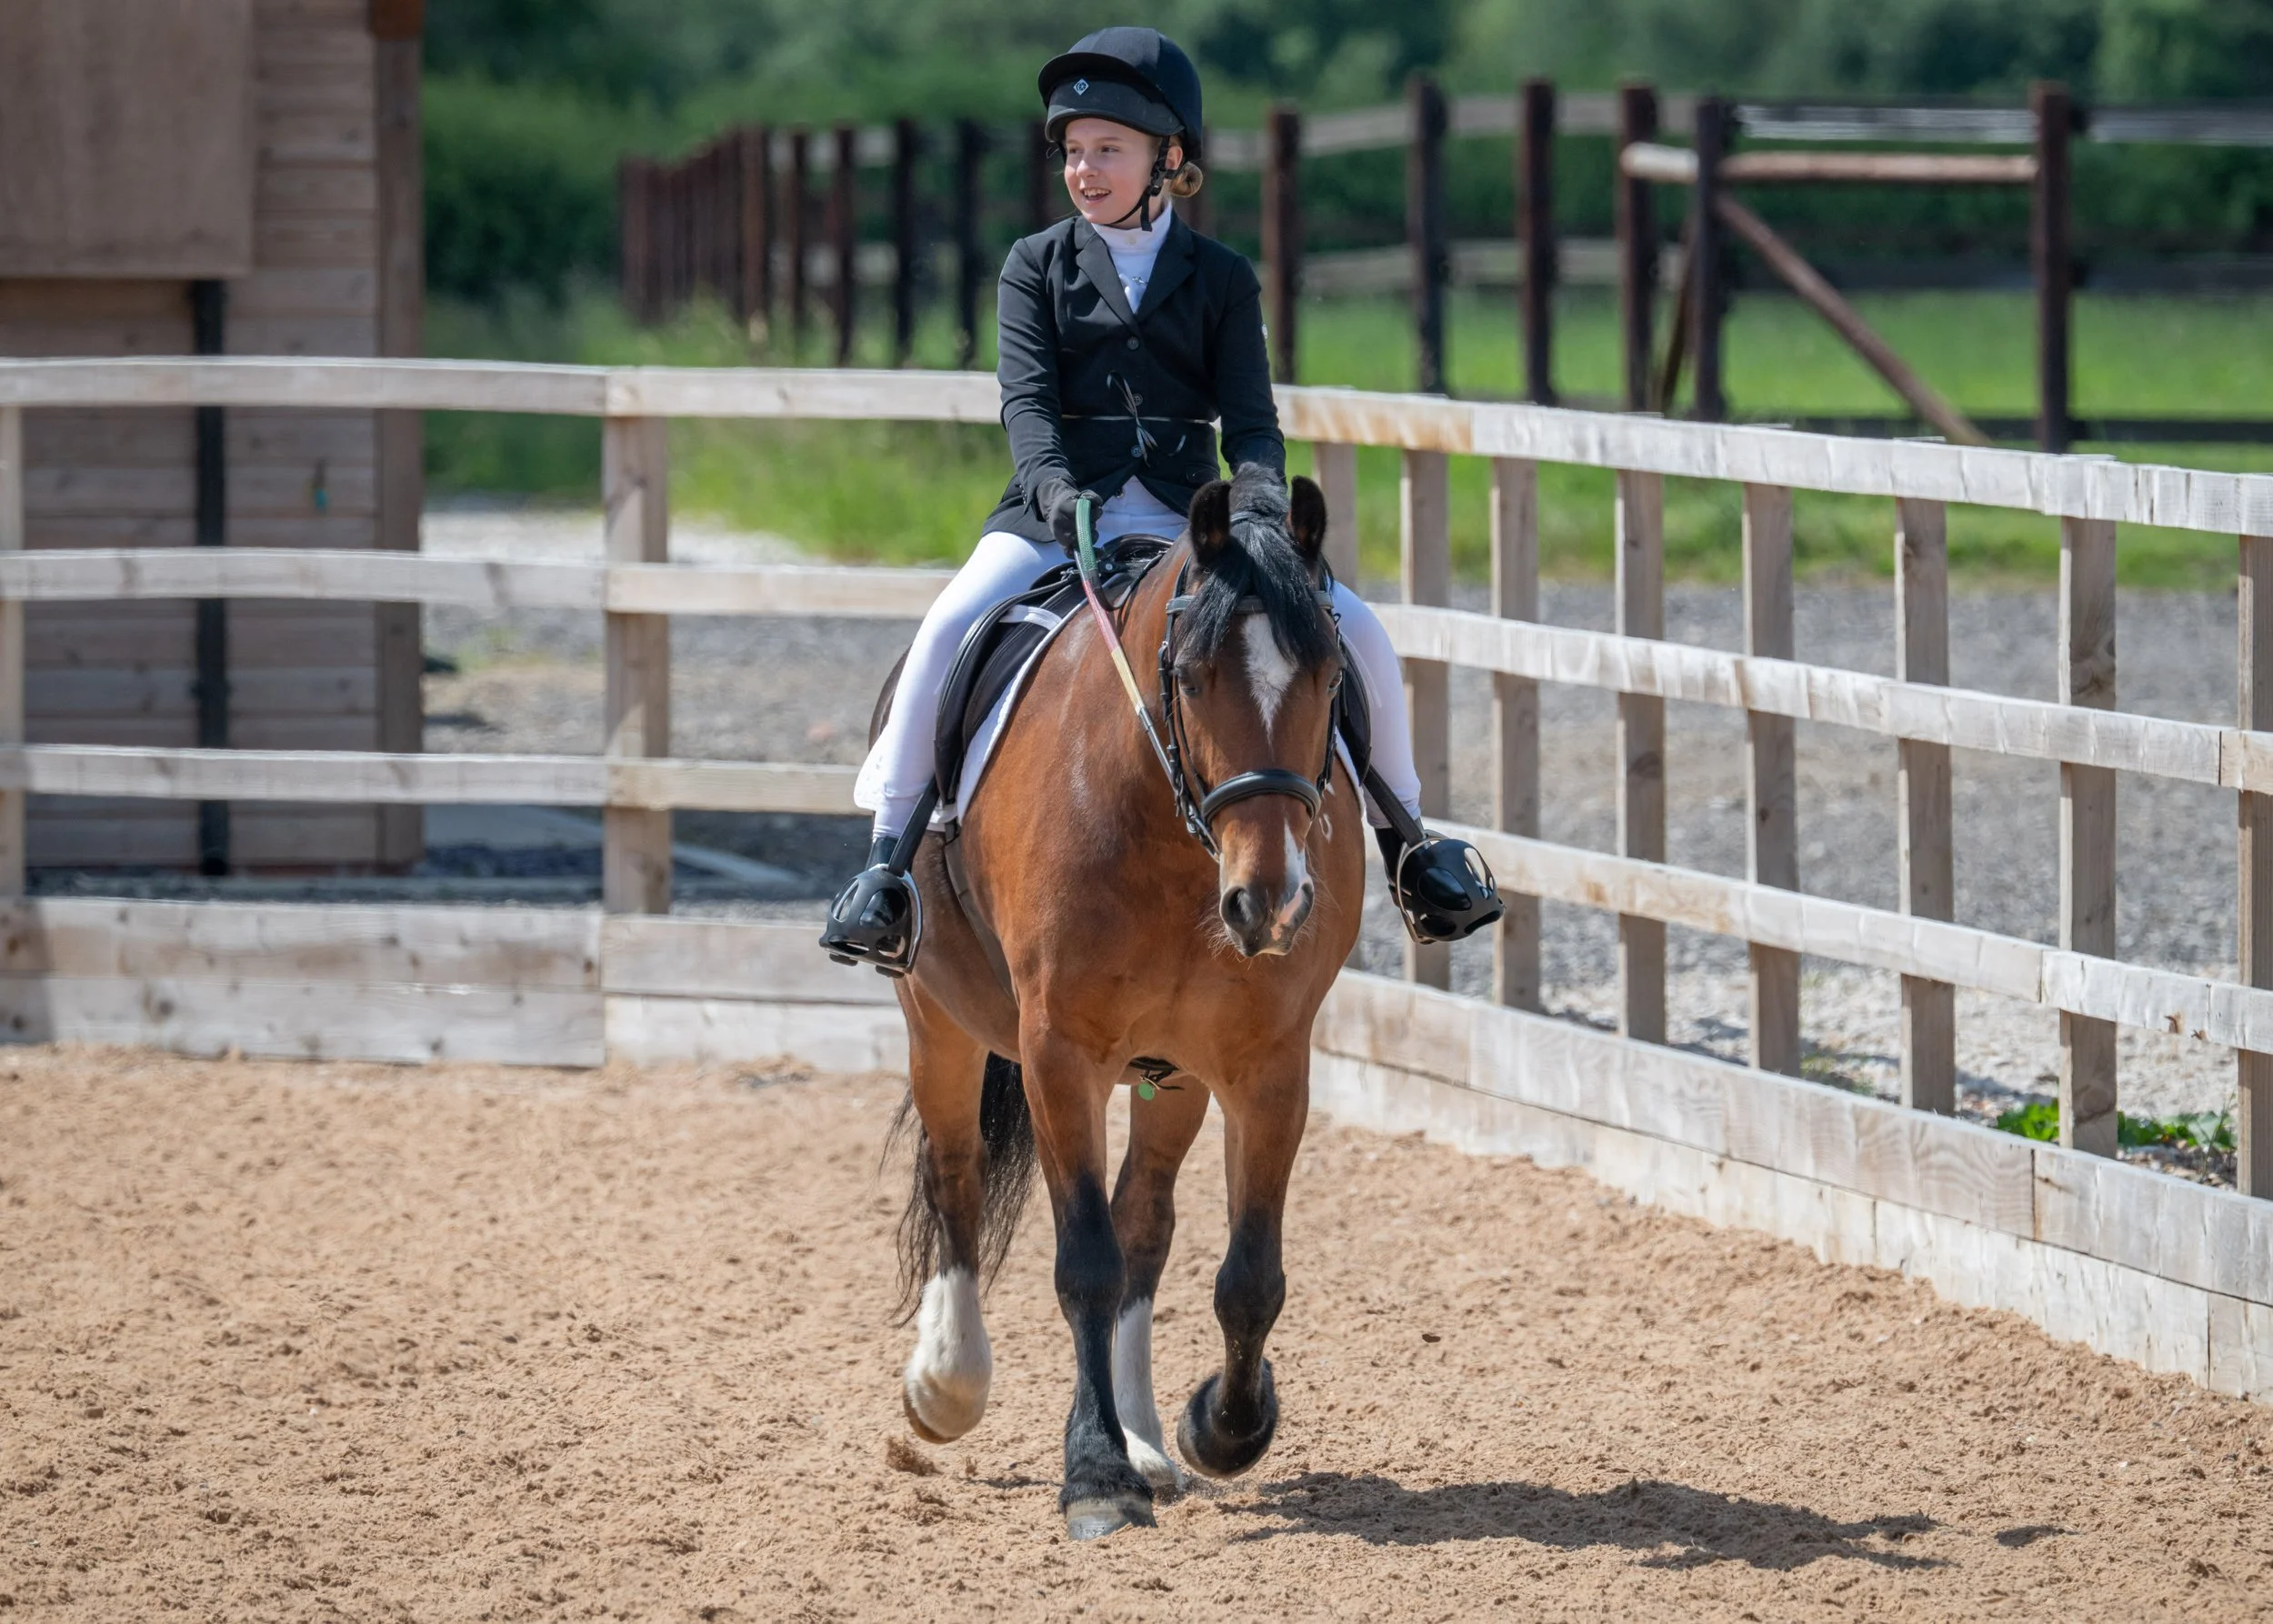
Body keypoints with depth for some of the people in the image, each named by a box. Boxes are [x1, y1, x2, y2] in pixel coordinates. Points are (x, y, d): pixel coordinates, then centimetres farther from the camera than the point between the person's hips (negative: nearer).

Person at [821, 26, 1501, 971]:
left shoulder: (1221, 280, 10)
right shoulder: (1038, 267, 9)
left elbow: (1250, 419, 1)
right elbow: (1027, 398, -4)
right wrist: (1053, 486, -25)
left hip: (1185, 520, 1)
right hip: (1058, 517, -1)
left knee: (1353, 629, -14)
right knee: (951, 627, -29)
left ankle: (1406, 840, 5)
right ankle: (890, 852, -22)